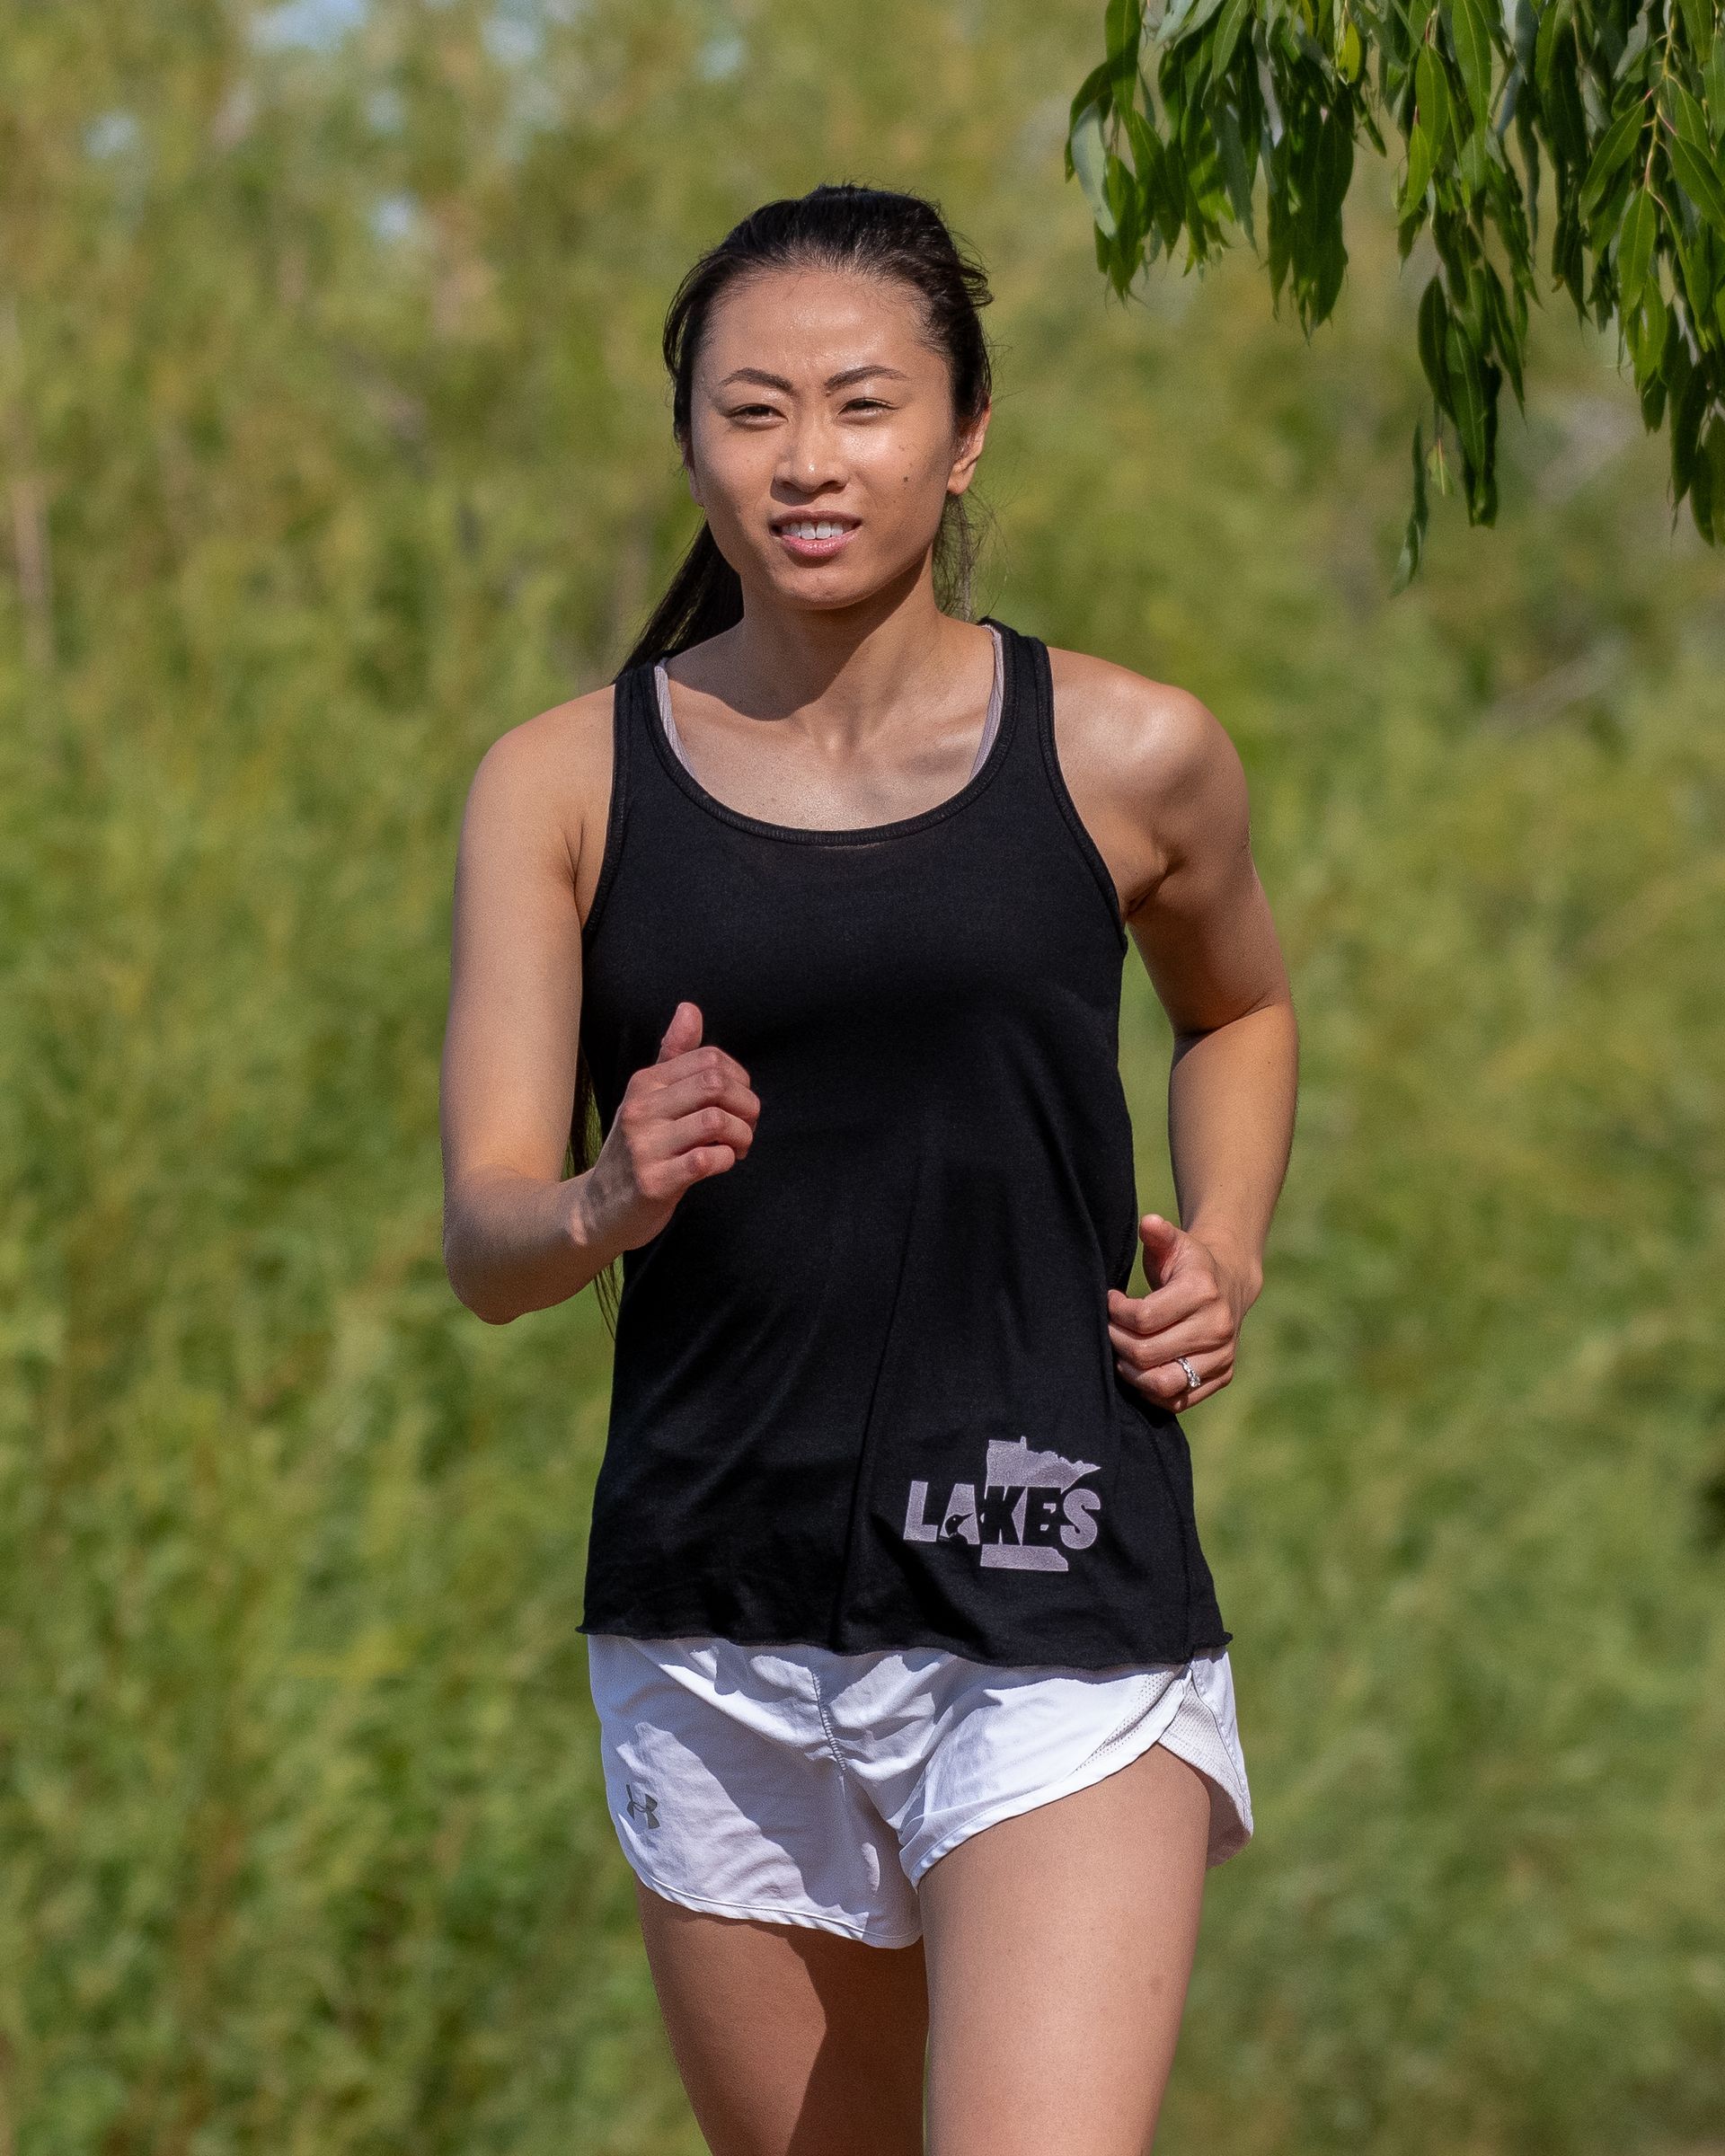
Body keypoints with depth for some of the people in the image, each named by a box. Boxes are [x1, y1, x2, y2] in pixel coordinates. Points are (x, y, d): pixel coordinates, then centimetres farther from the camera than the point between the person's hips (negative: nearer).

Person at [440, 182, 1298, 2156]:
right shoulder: (564, 785, 2)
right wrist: (611, 1201, -24)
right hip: (714, 1639, 2)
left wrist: (1224, 1254, 5)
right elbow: (483, 1238, -2)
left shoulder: (1124, 757, 1)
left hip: (1055, 1627, -2)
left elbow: (1238, 1008, 23)